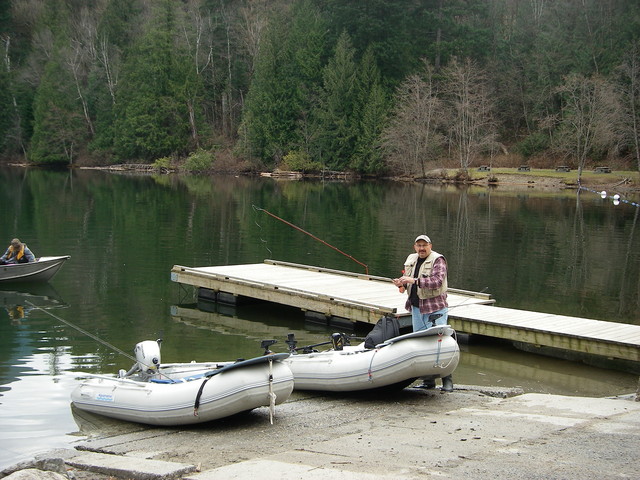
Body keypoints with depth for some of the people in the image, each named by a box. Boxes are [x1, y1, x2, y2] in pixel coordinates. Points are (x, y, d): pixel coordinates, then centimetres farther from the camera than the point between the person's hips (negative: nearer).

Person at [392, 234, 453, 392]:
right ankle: (428, 381, 17)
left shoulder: (438, 260, -9)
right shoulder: (411, 260, 14)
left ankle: (447, 380, -4)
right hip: (416, 308, 7)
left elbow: (437, 281, -23)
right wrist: (401, 283, -1)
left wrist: (414, 280, -28)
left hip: (435, 308, -7)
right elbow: (407, 280, 22)